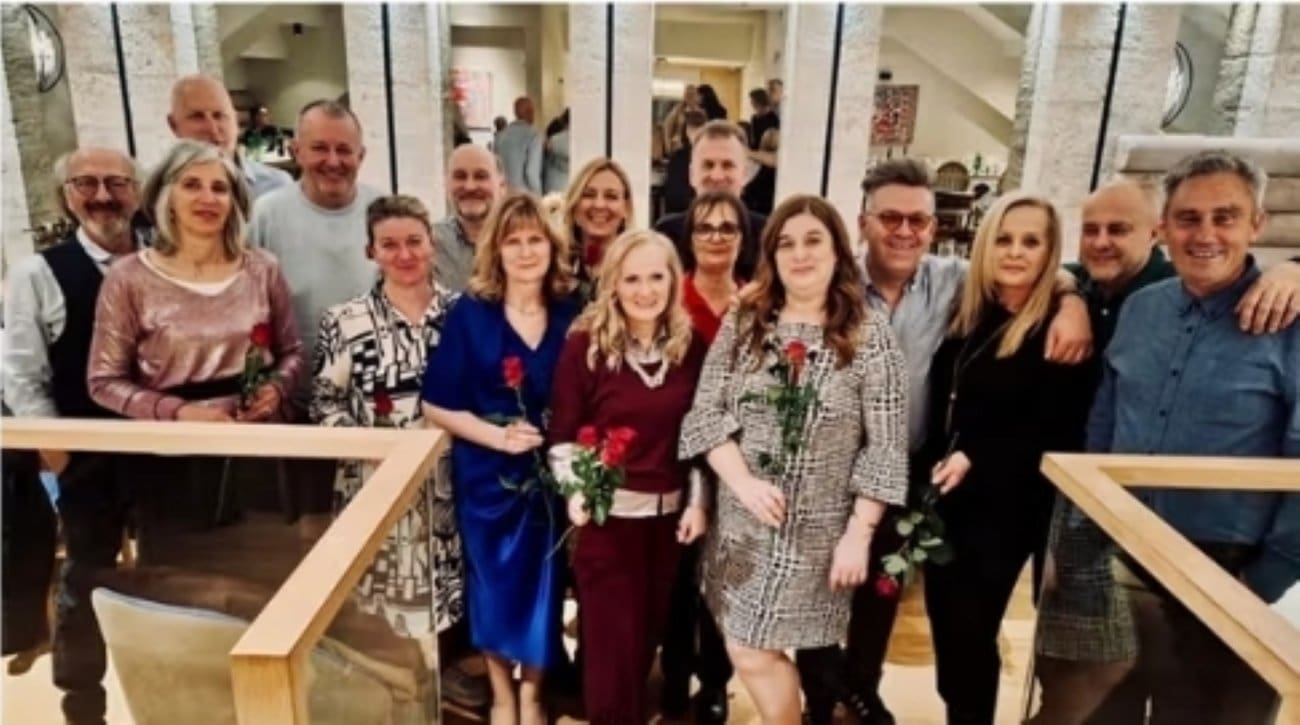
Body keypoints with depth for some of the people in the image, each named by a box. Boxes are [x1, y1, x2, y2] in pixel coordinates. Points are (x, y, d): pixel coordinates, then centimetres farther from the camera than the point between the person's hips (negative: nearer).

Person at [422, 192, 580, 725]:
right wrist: (498, 435, -19)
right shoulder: (470, 314, -8)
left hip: (553, 475, 2)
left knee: (544, 585, 11)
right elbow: (436, 405, -8)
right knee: (494, 585, 12)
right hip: (487, 476, -1)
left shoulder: (572, 315, -2)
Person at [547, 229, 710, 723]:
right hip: (607, 512, -3)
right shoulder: (586, 344, -10)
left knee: (649, 633, 17)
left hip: (671, 512, 4)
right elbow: (562, 433, -6)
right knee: (612, 640, 6)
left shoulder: (692, 346, 0)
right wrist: (575, 492, -17)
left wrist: (698, 501, 2)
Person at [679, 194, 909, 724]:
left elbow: (884, 448, -8)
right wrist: (743, 482, -14)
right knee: (746, 651, 11)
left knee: (754, 652, 3)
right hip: (742, 519, 3)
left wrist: (858, 534, -11)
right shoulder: (742, 324, 1)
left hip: (819, 528, -3)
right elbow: (705, 413, -1)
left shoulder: (869, 336, -8)